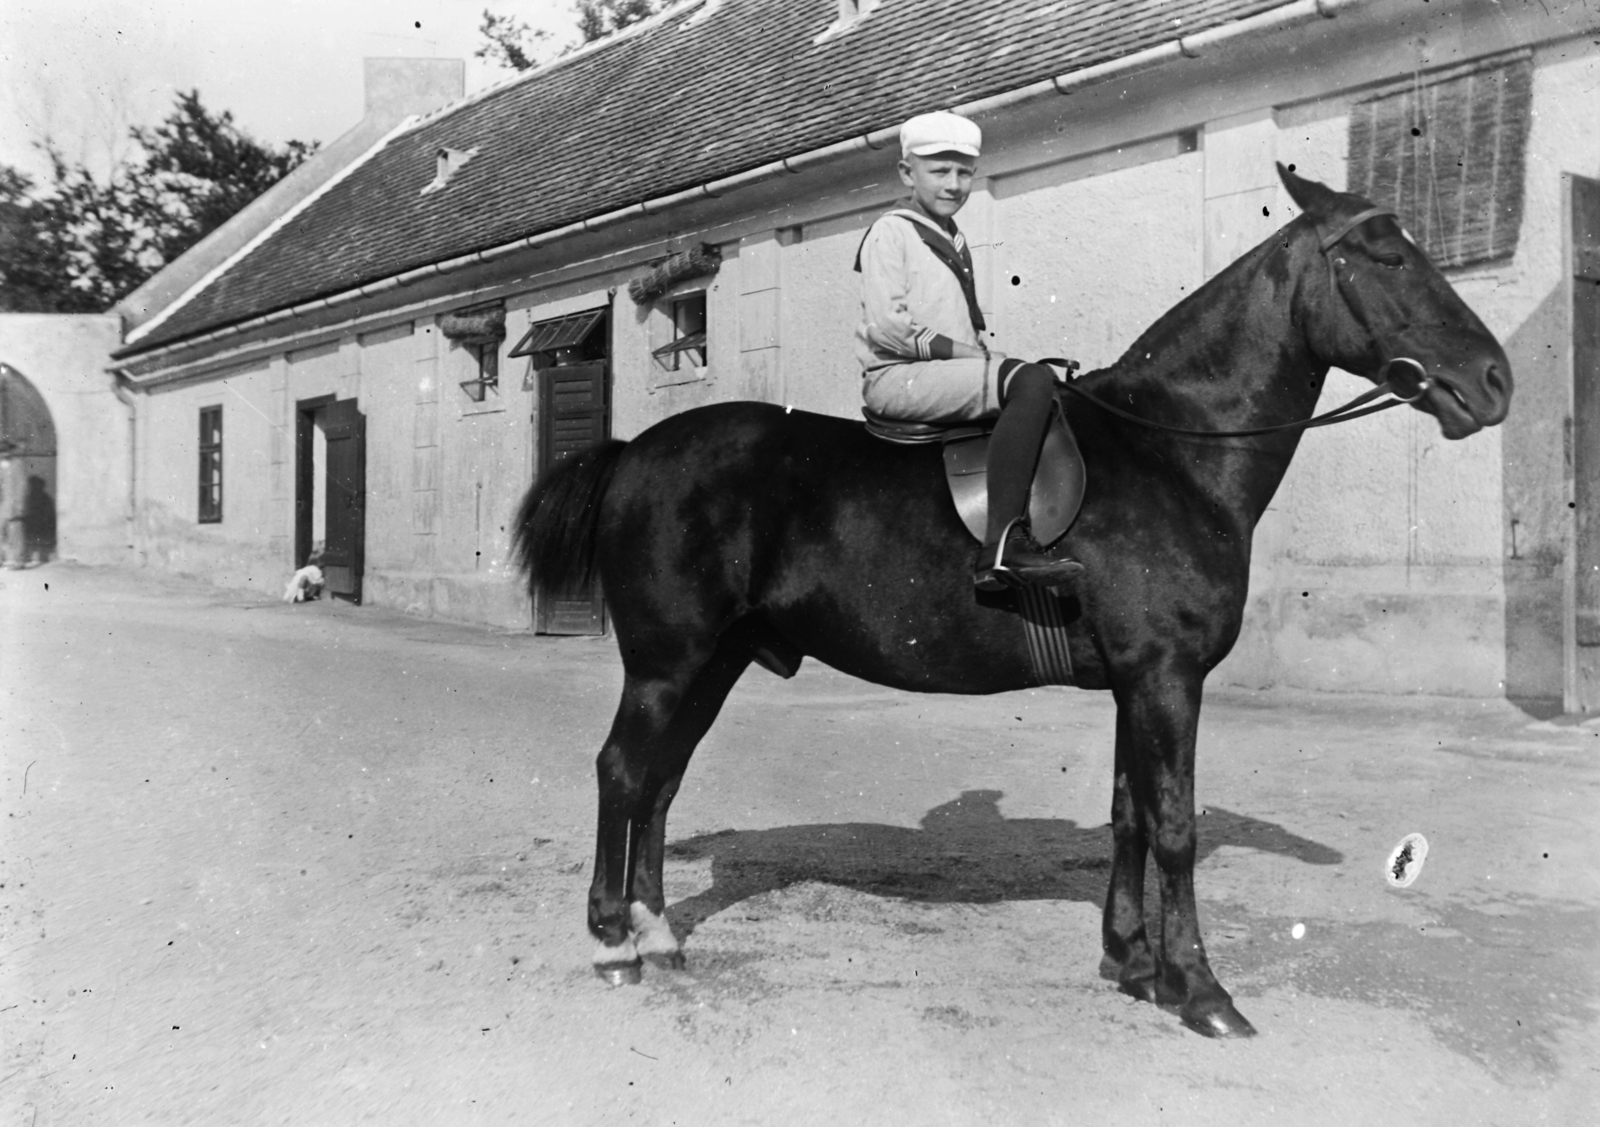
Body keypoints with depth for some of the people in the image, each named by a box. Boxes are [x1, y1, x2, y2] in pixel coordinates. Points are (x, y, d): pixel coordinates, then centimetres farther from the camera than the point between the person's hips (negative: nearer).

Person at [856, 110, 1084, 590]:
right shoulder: (891, 232, -3)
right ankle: (1003, 545, -37)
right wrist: (963, 350, -13)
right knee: (1031, 381, -27)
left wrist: (983, 353, 7)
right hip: (896, 376, -9)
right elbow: (887, 327, -15)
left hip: (954, 372, 9)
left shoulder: (955, 241, 24)